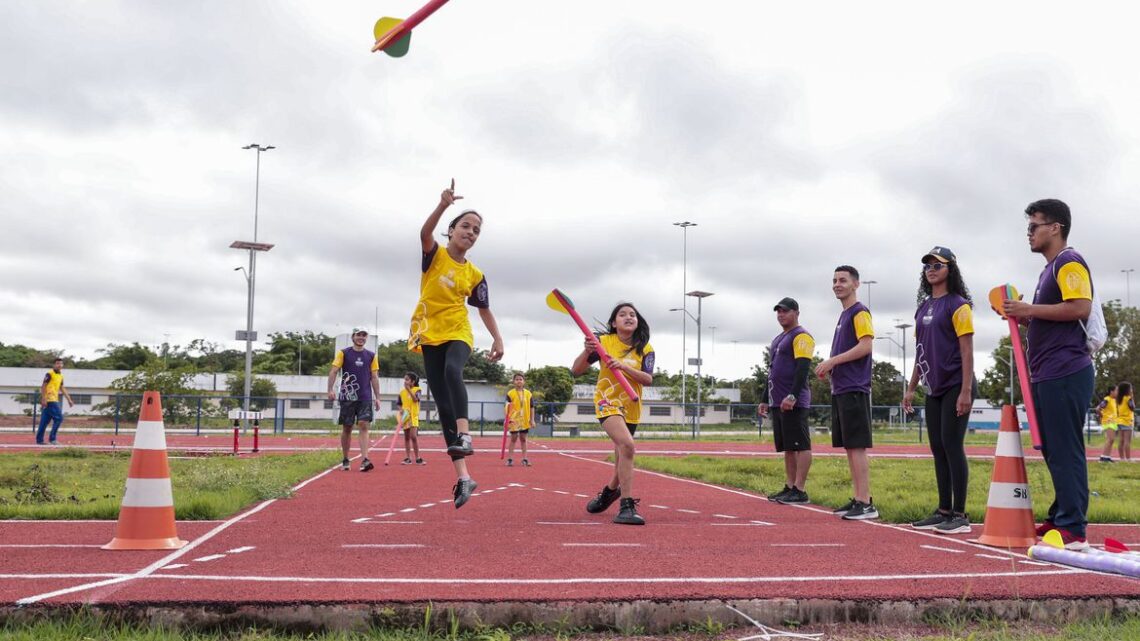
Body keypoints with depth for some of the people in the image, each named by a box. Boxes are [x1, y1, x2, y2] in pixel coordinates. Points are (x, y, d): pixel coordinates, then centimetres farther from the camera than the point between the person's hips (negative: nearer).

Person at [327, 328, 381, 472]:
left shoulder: (371, 356, 9)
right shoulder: (343, 353, 3)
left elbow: (374, 377, 10)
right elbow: (333, 371, -2)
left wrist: (377, 397, 4)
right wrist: (330, 390, -15)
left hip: (365, 398, 1)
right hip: (347, 397, -1)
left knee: (364, 426, -11)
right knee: (346, 428, 5)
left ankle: (364, 460, -19)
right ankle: (345, 460, 17)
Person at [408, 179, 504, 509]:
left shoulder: (474, 274, 4)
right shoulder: (434, 255, -2)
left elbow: (484, 308, 14)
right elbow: (425, 233, -23)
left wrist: (497, 339, 1)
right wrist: (443, 205, -40)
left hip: (458, 334, 0)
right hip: (430, 336, 0)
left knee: (453, 371, -36)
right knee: (443, 403, -4)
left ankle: (463, 435, -49)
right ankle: (462, 476, -4)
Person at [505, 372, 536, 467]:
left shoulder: (528, 393, 3)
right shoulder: (510, 393, -4)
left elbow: (532, 407, 7)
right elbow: (507, 408, -5)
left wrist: (532, 420, 3)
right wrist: (507, 419, -13)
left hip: (525, 420, 2)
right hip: (514, 420, -2)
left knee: (523, 439, 9)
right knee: (513, 438, 3)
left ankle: (524, 459, 14)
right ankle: (510, 459, 9)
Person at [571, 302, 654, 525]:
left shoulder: (645, 349, 0)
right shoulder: (604, 341, -7)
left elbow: (648, 379, -13)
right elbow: (576, 371, -7)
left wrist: (625, 367, -27)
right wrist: (587, 351, -25)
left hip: (631, 408, 4)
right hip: (607, 403, -4)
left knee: (622, 458, 14)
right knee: (627, 444, -30)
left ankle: (608, 492, 46)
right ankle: (626, 506, -31)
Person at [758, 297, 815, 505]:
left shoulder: (801, 336, -7)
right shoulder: (778, 340, 23)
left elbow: (803, 368, -18)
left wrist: (792, 396, -26)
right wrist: (765, 400, 24)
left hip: (793, 402, -10)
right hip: (777, 402, 10)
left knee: (800, 445, -7)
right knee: (787, 447, 10)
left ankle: (800, 491, -8)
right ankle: (789, 487, 13)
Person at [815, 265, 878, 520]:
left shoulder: (860, 312, -7)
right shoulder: (844, 315, 20)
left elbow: (865, 346, -18)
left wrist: (832, 361, -15)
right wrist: (830, 366, 9)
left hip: (854, 389, -9)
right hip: (841, 389, 9)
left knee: (857, 446, -10)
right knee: (849, 447, 10)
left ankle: (866, 503, -8)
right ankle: (858, 499, 15)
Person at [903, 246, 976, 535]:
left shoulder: (958, 305, -7)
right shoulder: (924, 307, 15)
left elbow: (967, 349, -13)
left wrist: (966, 391, -19)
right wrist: (911, 388, 16)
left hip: (955, 387, -8)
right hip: (934, 389, 8)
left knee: (952, 446, -8)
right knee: (938, 449, 9)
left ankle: (960, 515, -3)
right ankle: (944, 511, 16)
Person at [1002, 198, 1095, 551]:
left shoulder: (1069, 262, -8)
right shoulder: (1050, 269, 22)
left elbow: (1080, 308, -21)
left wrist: (1030, 309, -16)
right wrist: (1024, 316, 12)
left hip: (1065, 374, -10)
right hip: (1047, 375, 10)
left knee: (1065, 451, -9)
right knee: (1054, 451, 13)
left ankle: (1073, 530, -7)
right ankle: (1061, 518, 20)